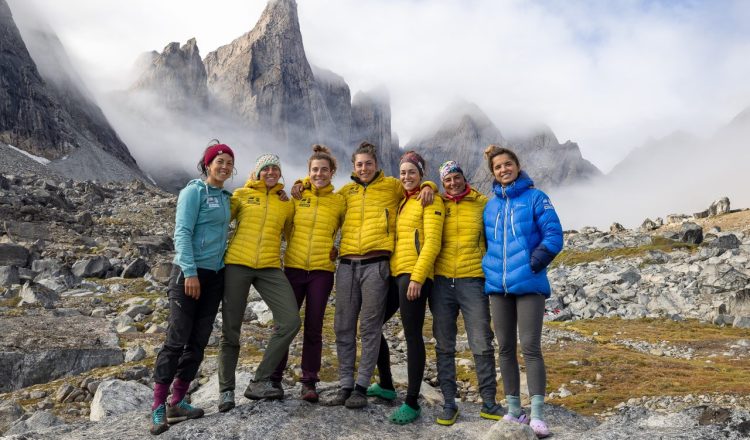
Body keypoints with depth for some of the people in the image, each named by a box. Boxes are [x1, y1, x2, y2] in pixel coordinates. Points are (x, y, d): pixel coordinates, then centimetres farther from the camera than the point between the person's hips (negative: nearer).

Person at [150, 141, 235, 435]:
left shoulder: (225, 197, 15)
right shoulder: (193, 191, -6)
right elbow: (182, 233, -13)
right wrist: (190, 272, -20)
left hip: (215, 276, 7)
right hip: (189, 273, -7)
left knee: (198, 341, 7)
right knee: (177, 339, -8)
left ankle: (177, 402, 15)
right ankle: (158, 407, -1)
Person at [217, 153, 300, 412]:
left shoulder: (286, 204, 14)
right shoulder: (242, 195, 8)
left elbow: (291, 235, 26)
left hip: (270, 268, 2)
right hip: (237, 264, -2)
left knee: (290, 321, -12)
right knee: (231, 330, 3)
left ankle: (260, 382, 1)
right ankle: (226, 390, 19)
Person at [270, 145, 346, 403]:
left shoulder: (338, 202, 3)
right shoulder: (297, 196, 4)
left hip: (322, 270, -1)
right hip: (294, 267, 1)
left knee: (313, 328, 5)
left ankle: (309, 382, 16)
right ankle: (274, 378, 18)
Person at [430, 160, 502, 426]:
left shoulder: (483, 203, 5)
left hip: (472, 281, -2)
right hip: (441, 281, 2)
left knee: (482, 345, 1)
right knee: (444, 346, 8)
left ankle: (489, 403, 16)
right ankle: (449, 403, 19)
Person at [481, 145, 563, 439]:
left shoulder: (535, 198, -1)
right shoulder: (490, 205, 12)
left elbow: (554, 236, -7)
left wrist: (533, 263, -15)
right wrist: (487, 270, 6)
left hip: (529, 284, -5)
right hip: (498, 285, 5)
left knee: (531, 347, -7)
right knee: (506, 348, 8)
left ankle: (537, 414, 0)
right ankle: (514, 410, 18)